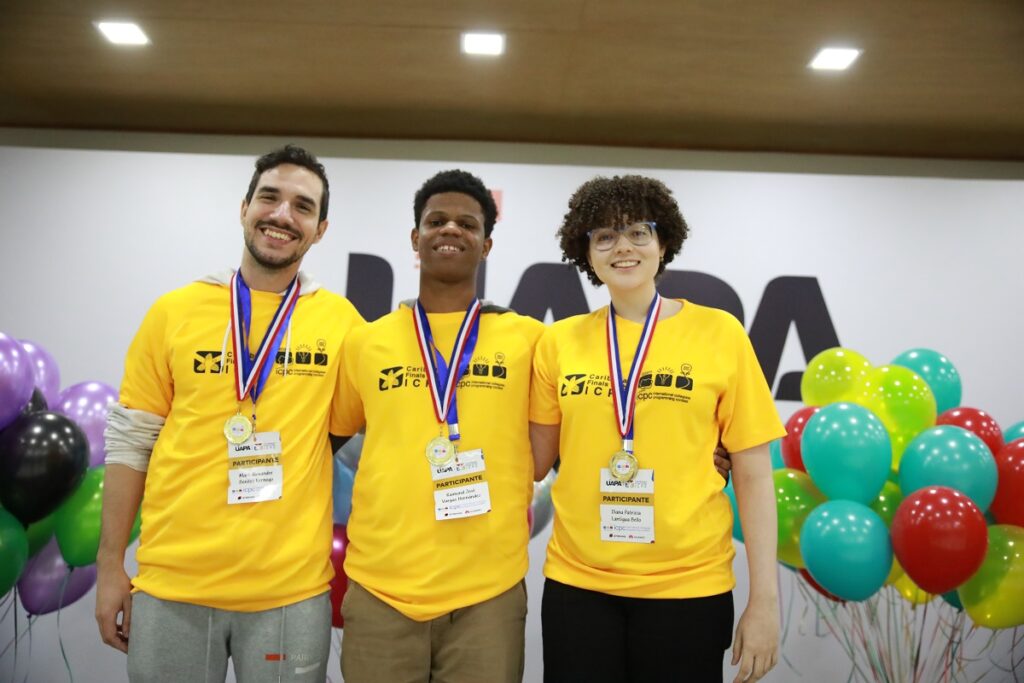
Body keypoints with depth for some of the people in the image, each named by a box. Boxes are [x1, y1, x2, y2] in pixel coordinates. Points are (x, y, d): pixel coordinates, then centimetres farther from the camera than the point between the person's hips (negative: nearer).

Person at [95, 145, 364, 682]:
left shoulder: (339, 319, -2)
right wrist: (110, 566, 3)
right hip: (171, 585, 1)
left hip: (292, 590, 0)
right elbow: (130, 442, 4)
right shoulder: (174, 311, 0)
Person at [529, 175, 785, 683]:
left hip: (688, 585, -1)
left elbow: (753, 475, -3)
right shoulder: (560, 342, 0)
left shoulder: (718, 332, -5)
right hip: (576, 582, 2)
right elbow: (532, 462, 7)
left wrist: (765, 598, -5)